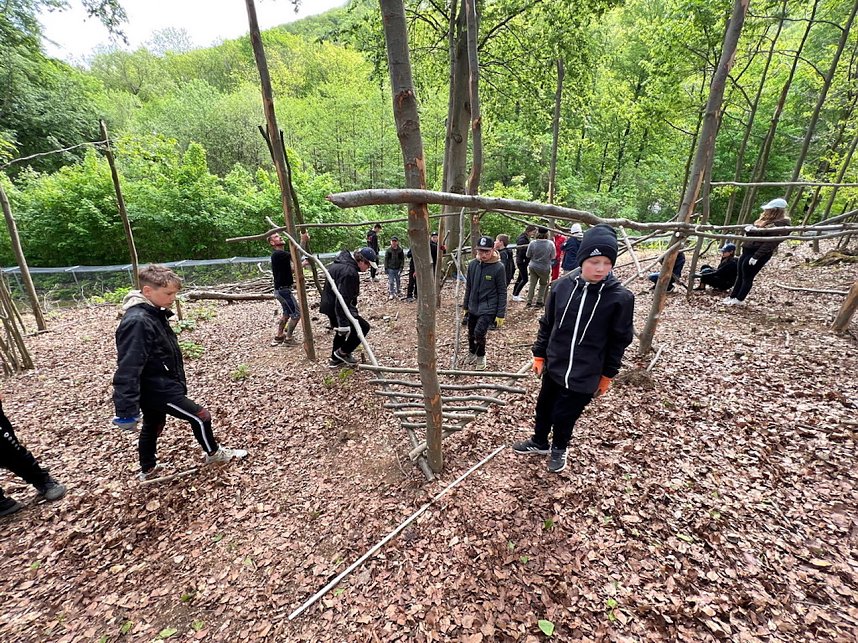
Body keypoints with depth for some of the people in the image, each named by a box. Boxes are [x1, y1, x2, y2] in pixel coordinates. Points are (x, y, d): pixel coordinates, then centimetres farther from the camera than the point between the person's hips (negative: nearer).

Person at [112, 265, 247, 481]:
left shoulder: (154, 314, 4)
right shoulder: (137, 321, -27)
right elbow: (128, 368, -29)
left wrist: (177, 380, 23)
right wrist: (127, 410, -29)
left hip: (156, 387, 10)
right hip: (158, 389, -10)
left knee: (152, 427, 24)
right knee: (200, 416, 1)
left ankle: (148, 470, 43)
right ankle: (213, 453, 23)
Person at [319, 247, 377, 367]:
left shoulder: (340, 262, 9)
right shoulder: (349, 272, -26)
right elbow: (343, 298, -31)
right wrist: (344, 323, -31)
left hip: (329, 304, 10)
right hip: (337, 307, -10)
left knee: (341, 330, 25)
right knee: (363, 327, -1)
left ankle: (335, 359, 36)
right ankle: (343, 352, 7)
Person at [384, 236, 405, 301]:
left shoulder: (400, 250, 0)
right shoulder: (388, 250, -1)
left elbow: (402, 259, 2)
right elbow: (386, 259, 3)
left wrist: (401, 267, -8)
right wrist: (386, 268, -2)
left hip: (397, 269, 1)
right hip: (390, 268, -1)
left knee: (397, 281, 12)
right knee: (391, 282, -5)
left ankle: (397, 293, 26)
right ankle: (391, 294, 0)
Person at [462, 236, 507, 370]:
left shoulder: (499, 267, -15)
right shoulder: (473, 264, -3)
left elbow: (502, 292, -11)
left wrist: (501, 314, -11)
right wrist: (466, 306, 13)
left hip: (488, 309, -5)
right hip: (473, 307, 5)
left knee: (479, 332, -17)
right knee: (471, 333, 14)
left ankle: (481, 357, 10)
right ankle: (472, 354, 42)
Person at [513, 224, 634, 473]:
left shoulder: (620, 298, -14)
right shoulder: (562, 287, -8)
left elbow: (619, 341, -3)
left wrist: (607, 375, 2)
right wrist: (539, 354, 7)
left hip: (585, 376, -3)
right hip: (554, 367, 3)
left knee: (564, 416, 10)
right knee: (544, 408, 20)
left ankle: (559, 449, 42)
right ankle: (539, 442, 48)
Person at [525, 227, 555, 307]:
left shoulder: (532, 243, -13)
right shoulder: (551, 243, -14)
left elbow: (528, 256, -3)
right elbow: (553, 257, -5)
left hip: (533, 267, 1)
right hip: (545, 268, -1)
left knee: (532, 284, 13)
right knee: (543, 284, 17)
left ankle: (529, 301, 15)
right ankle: (539, 301, 19)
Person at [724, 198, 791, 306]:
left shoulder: (781, 224, -15)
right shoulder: (767, 219, 12)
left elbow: (770, 243, -20)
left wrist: (756, 256, -24)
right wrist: (749, 229, -1)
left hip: (759, 253, -9)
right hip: (747, 250, 9)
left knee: (747, 277, 0)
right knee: (739, 275, 12)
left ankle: (739, 300, 10)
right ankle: (733, 297, 21)